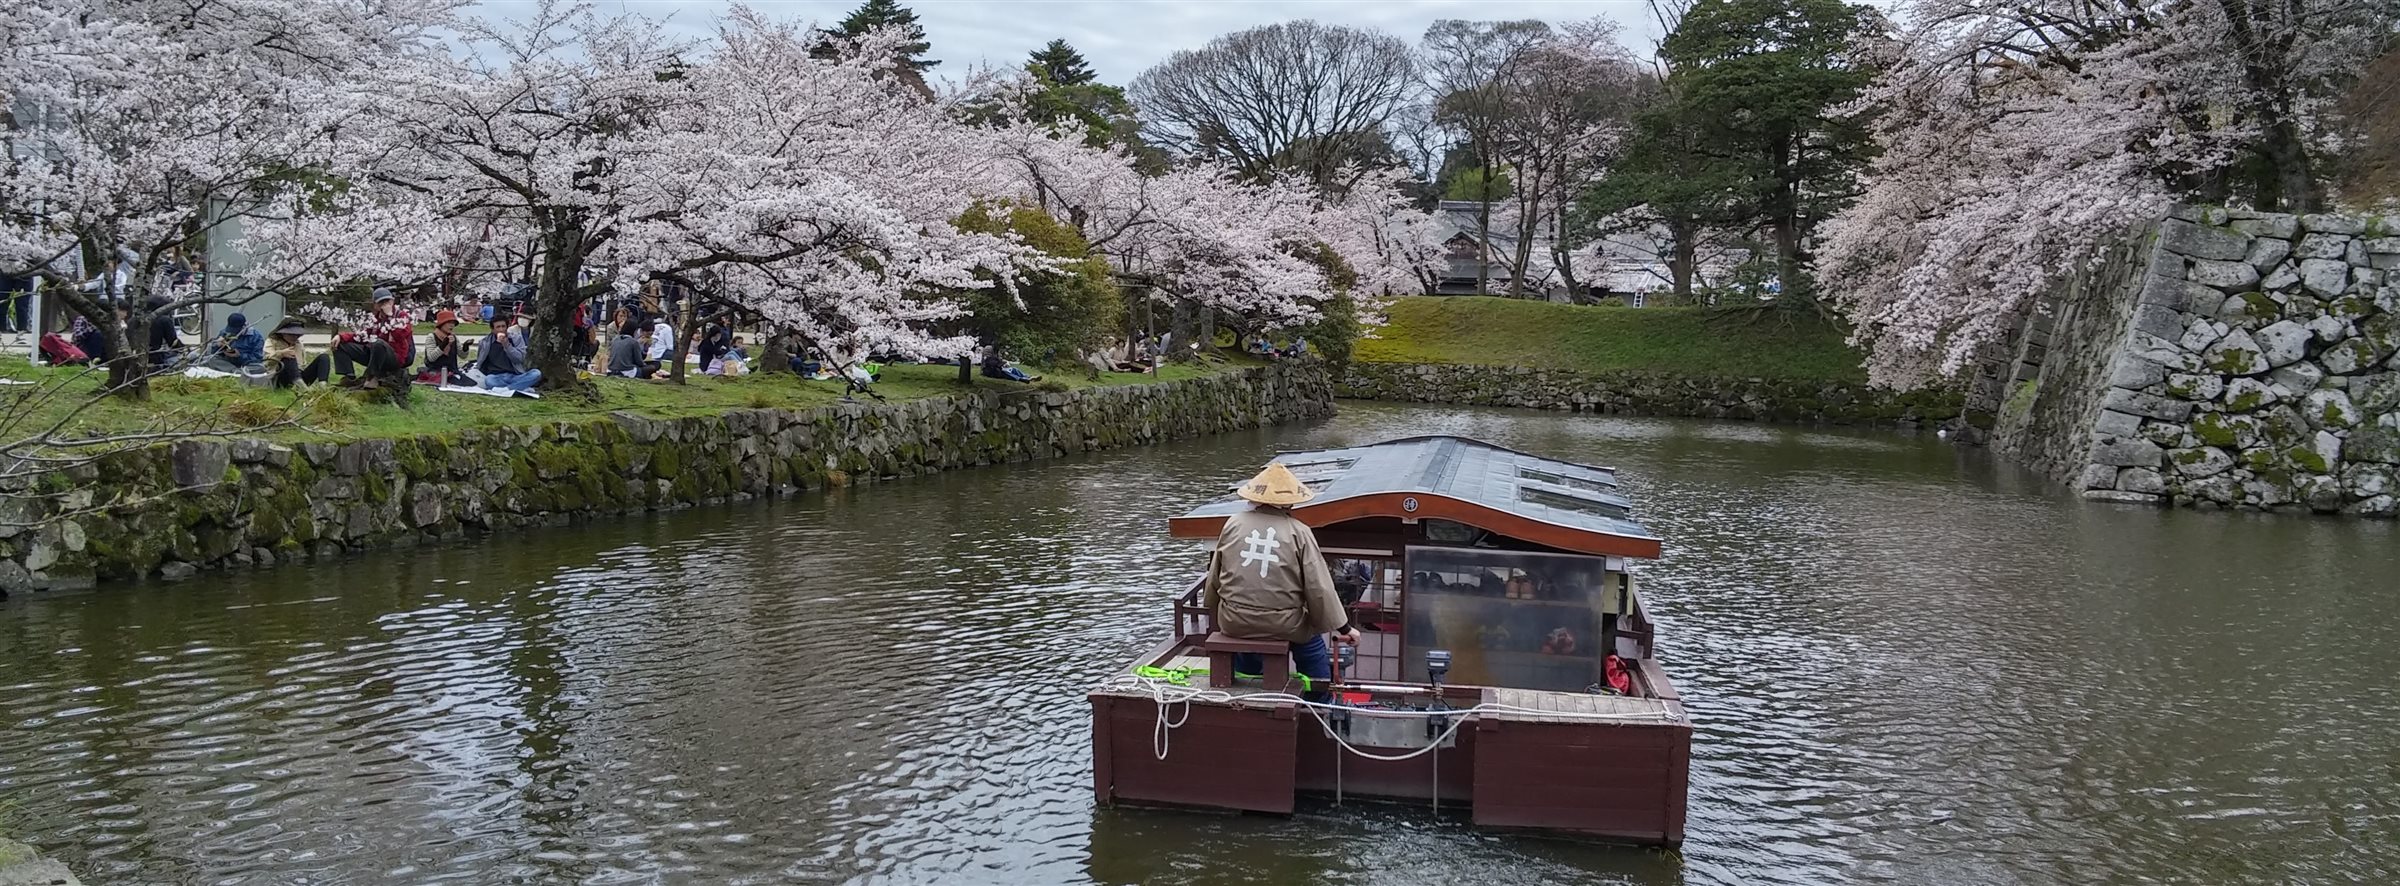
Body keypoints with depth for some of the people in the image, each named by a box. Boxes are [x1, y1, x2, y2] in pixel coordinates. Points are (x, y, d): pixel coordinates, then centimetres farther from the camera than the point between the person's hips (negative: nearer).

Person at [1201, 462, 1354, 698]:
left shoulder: (1233, 523, 0)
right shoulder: (1298, 532, -8)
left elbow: (1214, 578, 9)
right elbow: (1319, 587, -8)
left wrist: (1217, 616, 26)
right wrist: (1343, 628, 3)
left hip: (1234, 622, 3)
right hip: (1282, 625, -2)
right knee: (1312, 643, 26)